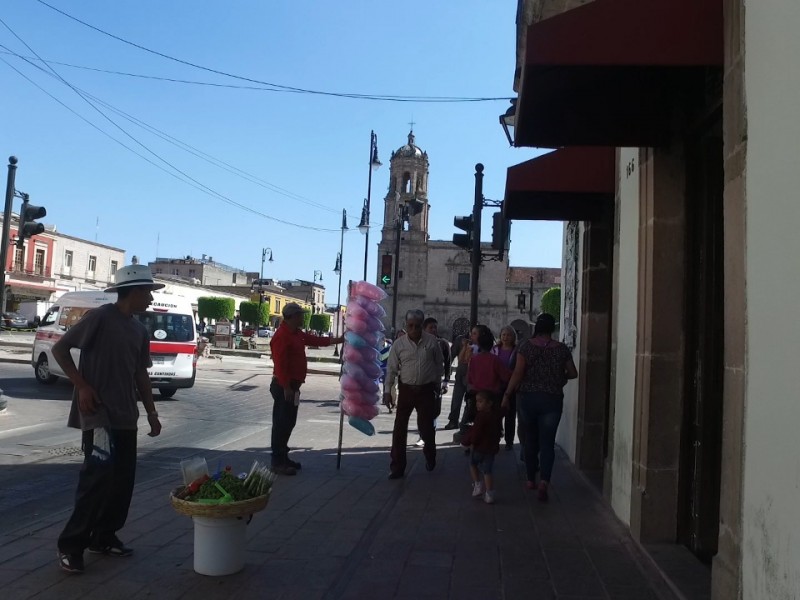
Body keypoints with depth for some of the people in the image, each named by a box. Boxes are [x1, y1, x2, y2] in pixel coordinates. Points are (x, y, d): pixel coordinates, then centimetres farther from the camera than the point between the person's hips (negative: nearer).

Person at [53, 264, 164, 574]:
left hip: (126, 415, 8)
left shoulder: (139, 330, 12)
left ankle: (104, 537, 23)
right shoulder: (100, 317, -10)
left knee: (123, 478, 9)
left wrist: (151, 412, 14)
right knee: (99, 476, -9)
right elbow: (59, 348, -7)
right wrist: (81, 386, -14)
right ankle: (71, 544, 4)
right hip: (99, 413, -7)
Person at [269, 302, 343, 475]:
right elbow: (280, 364, -23)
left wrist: (339, 340, 14)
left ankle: (284, 457, 24)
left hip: (293, 385, 10)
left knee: (289, 423, 15)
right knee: (281, 423, -5)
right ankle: (277, 462, 1)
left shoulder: (297, 334, 13)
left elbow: (317, 340, 19)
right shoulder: (282, 336, -18)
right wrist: (286, 387, -24)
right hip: (284, 386, -10)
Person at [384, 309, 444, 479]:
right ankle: (397, 467, 10)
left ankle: (430, 457, 38)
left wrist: (437, 384, 12)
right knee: (399, 429, 0)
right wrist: (387, 391, -4)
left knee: (426, 426, 9)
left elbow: (439, 363, 7)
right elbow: (391, 369, -2)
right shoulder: (399, 343, -6)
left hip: (426, 390, 0)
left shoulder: (432, 341, -5)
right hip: (406, 389, 0)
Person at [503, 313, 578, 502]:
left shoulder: (526, 346, -6)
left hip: (527, 398, 0)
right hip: (552, 400, 0)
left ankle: (531, 479, 24)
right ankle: (544, 481, -16)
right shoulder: (561, 349, 0)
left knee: (530, 440, 14)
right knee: (547, 441, 2)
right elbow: (573, 373, 8)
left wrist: (507, 394, -5)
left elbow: (518, 373, -11)